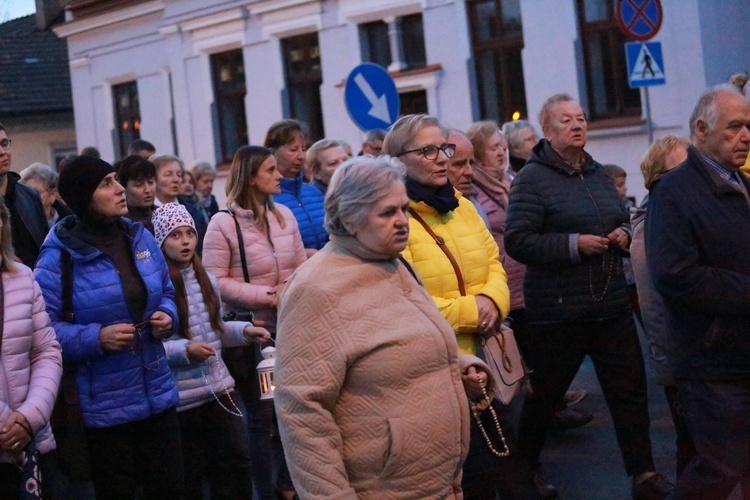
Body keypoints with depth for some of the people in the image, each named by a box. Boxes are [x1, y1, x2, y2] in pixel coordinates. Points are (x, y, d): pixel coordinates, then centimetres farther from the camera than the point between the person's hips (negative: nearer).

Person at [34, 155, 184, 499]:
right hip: (104, 406, -5)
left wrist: (167, 316, -4)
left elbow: (165, 292, 18)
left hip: (158, 395, 5)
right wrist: (97, 337, -25)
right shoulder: (58, 258, -14)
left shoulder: (141, 238, 5)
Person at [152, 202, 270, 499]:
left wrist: (244, 331, 3)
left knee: (237, 462, 10)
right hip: (180, 396, -6)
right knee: (190, 475, 9)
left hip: (219, 386, 6)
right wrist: (184, 351, -26)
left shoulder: (207, 281, 8)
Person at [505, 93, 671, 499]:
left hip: (611, 305, 6)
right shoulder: (532, 178, -9)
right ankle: (525, 465, 30)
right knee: (545, 393, 9)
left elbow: (621, 221, 25)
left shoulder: (598, 174, 11)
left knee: (629, 388, 5)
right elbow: (517, 241, -17)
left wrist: (622, 235, 1)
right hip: (558, 310, -6)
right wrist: (575, 245, -21)